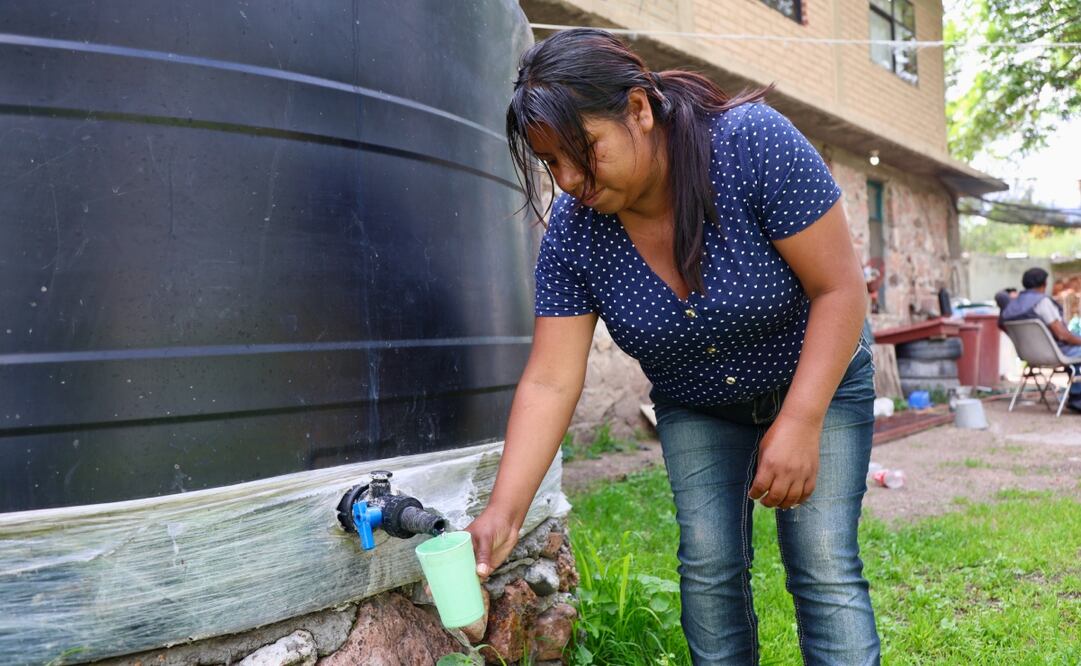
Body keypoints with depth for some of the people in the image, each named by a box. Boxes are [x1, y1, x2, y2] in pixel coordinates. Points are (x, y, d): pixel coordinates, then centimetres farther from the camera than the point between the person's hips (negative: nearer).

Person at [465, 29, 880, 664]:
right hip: (694, 409, 3)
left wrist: (800, 423, -30)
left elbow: (841, 288, -25)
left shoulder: (756, 143, -30)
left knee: (826, 570, -8)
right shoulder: (573, 231, -21)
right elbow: (550, 382, -20)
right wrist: (504, 511, -27)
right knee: (708, 569, -1)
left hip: (816, 380, -2)